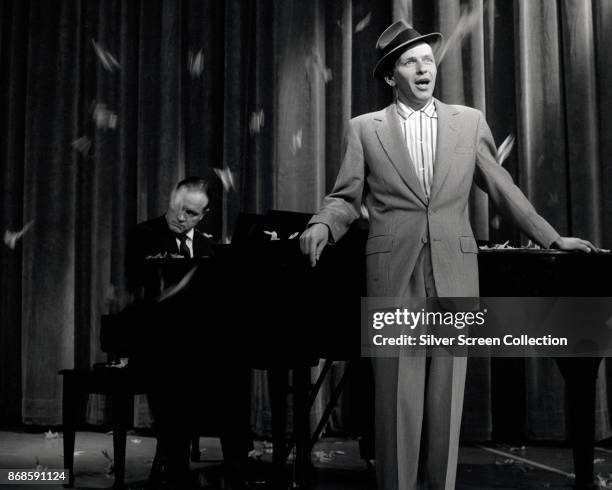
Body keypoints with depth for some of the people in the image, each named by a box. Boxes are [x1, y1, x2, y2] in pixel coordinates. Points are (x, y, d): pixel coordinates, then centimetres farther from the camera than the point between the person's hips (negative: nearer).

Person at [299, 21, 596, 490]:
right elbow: (346, 197, 7)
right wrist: (323, 225, -14)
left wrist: (550, 237, 18)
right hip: (394, 273, -1)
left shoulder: (470, 122, 12)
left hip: (454, 273, 1)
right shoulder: (365, 128, 9)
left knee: (446, 395, 3)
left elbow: (502, 188, 18)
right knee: (397, 397, -1)